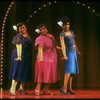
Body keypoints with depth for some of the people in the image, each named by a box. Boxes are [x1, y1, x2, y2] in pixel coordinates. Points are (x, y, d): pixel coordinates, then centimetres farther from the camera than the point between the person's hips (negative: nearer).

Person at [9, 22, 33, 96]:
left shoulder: (27, 36, 15)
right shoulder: (19, 36, -7)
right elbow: (18, 46, -17)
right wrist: (19, 56, -27)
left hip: (27, 57, 8)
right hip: (20, 55, -8)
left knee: (25, 72, 12)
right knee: (17, 71, -12)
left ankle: (22, 88, 23)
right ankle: (12, 89, -16)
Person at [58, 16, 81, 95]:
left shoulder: (71, 32, 11)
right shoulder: (62, 34, -10)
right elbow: (63, 45, -21)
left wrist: (77, 50, 32)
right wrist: (64, 55, -32)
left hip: (74, 52, 8)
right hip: (69, 52, -8)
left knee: (72, 70, 8)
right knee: (69, 70, -16)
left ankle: (69, 88, 14)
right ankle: (64, 88, -20)